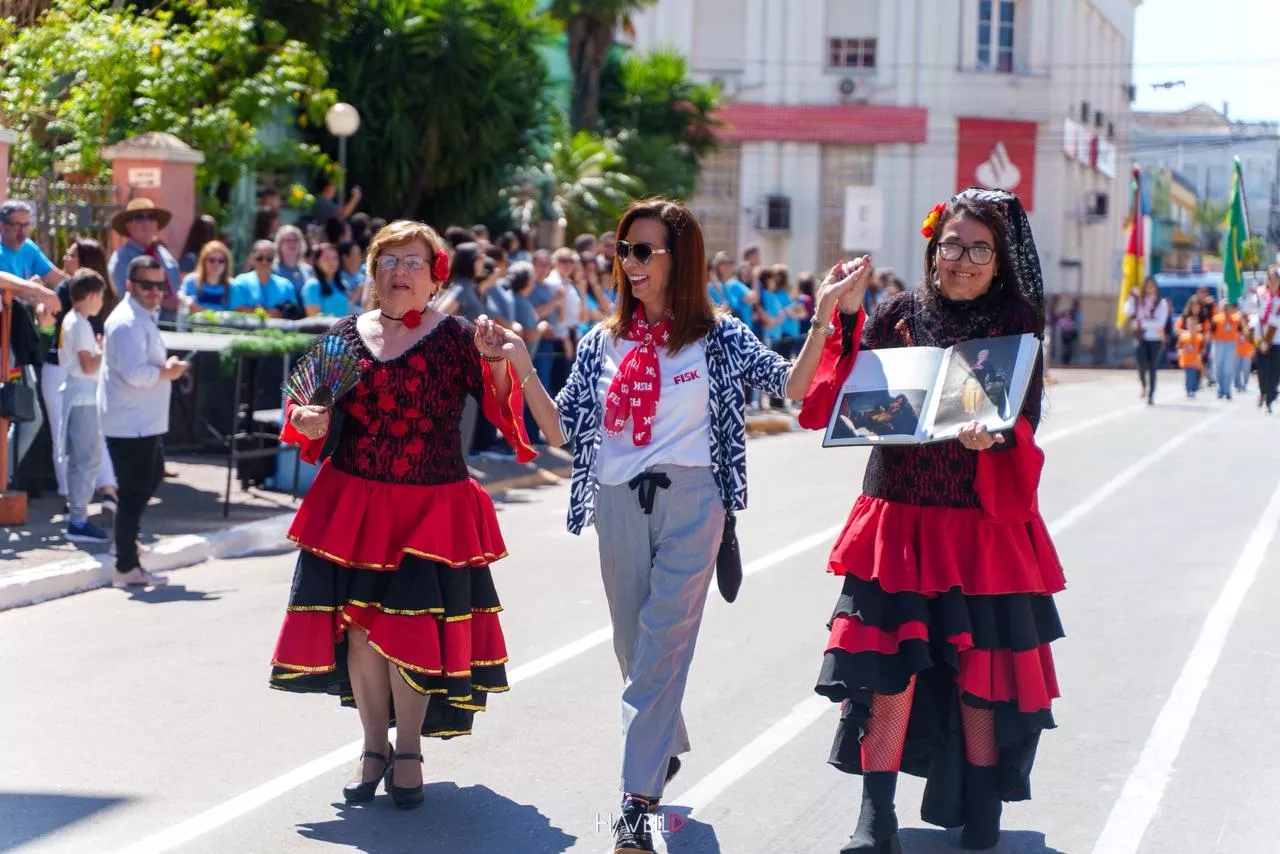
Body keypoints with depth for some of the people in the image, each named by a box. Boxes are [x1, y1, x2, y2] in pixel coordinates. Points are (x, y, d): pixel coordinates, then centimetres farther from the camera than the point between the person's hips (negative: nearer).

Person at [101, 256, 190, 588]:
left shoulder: (145, 317, 16)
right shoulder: (127, 322, -18)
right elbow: (136, 374, -27)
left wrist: (165, 367, 4)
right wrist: (168, 372, -12)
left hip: (145, 421, 10)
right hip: (130, 425, -10)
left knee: (152, 477, 24)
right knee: (134, 493, -4)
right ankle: (126, 568, 2)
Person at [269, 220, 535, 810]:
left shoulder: (454, 337, -2)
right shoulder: (346, 334, 7)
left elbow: (502, 407, -12)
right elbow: (311, 411, 13)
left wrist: (498, 363, -29)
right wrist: (307, 423, -8)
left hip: (433, 511, -3)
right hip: (353, 506, 3)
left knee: (413, 627, -2)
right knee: (359, 625, 5)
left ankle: (409, 752, 17)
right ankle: (374, 748, 22)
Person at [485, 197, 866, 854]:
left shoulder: (717, 335, 1)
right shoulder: (603, 342, 10)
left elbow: (792, 387, -5)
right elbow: (560, 429, 9)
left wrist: (823, 317, -14)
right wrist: (521, 365, -1)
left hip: (690, 502, -4)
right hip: (618, 505, 4)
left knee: (661, 646, -9)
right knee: (633, 646, 14)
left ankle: (638, 801, -11)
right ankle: (667, 750, 37)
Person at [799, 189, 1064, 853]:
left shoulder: (1015, 326, 2)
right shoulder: (896, 315, 4)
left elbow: (1023, 427, -4)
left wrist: (995, 436, -26)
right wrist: (847, 317, -12)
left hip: (985, 527, 0)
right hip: (898, 520, 0)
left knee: (980, 671, 5)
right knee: (888, 667, -3)